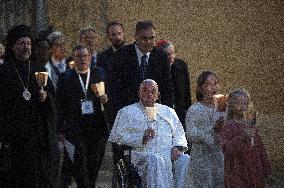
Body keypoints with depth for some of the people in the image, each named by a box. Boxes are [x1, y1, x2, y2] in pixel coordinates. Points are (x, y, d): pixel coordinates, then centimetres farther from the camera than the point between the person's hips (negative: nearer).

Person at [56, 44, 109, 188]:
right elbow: (60, 106, 3)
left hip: (98, 127, 2)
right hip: (76, 130, -2)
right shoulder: (67, 78, 2)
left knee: (94, 165, 5)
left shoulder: (99, 74, 8)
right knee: (81, 166, -6)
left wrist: (105, 99, -8)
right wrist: (61, 131, 0)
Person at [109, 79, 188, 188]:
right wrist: (141, 137, -10)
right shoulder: (127, 112, 15)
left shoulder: (169, 112, 26)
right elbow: (116, 137, 4)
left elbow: (179, 135, 24)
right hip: (141, 157, -3)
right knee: (154, 160, -39)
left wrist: (177, 148, 0)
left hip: (169, 155, 3)